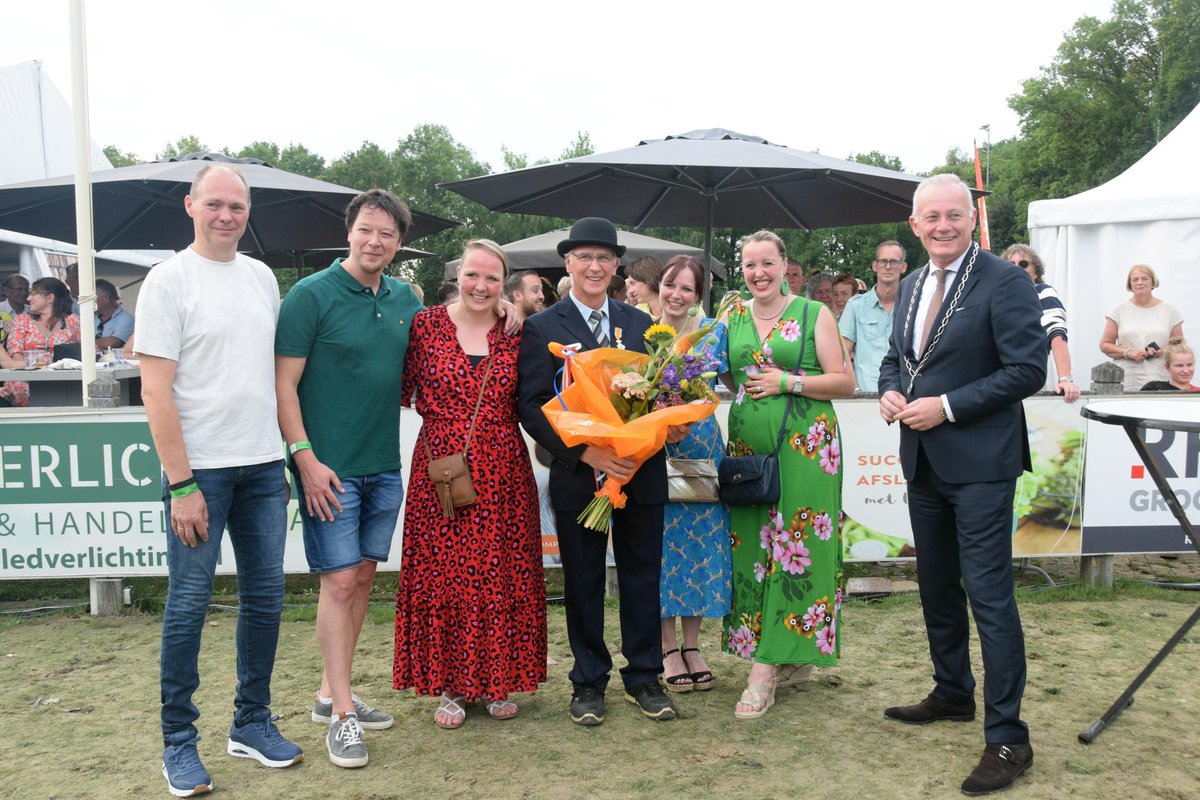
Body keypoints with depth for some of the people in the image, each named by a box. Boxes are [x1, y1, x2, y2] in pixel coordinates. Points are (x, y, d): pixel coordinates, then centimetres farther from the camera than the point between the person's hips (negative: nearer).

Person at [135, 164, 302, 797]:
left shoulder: (262, 276, 11)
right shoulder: (169, 280, -6)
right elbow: (156, 391, -10)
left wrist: (287, 456, 11)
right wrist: (181, 484, -15)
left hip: (263, 466, 6)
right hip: (200, 469, -5)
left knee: (265, 597, 10)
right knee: (188, 604, 1)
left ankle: (252, 723, 26)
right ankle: (179, 742, 16)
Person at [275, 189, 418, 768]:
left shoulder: (404, 298, 8)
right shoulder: (311, 295, -8)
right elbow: (283, 383, -11)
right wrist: (306, 458, -16)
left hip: (384, 465, 6)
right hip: (328, 466, -6)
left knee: (362, 576, 12)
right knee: (339, 580, -4)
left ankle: (331, 691, 26)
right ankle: (342, 714, 5)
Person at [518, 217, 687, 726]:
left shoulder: (641, 324, 10)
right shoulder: (541, 328, -2)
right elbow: (533, 408, -8)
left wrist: (672, 426, -10)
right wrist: (585, 452, -19)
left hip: (641, 471, 3)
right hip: (578, 475, -3)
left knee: (642, 574, 11)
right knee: (583, 581, 9)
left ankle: (643, 678, 26)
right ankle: (588, 683, 24)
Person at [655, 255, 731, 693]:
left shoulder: (714, 331, 2)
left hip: (702, 452, 1)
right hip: (653, 453, -1)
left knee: (701, 545, 6)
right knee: (660, 546, 3)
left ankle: (692, 643, 21)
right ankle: (668, 648, 17)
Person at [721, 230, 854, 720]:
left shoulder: (814, 314, 1)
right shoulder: (732, 319, 12)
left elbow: (845, 383, -3)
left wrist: (788, 382, -12)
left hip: (804, 446, -4)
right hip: (748, 444, 4)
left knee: (796, 547, -7)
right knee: (753, 547, 3)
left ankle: (765, 669, -3)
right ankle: (792, 661, 16)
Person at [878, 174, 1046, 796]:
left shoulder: (1004, 282, -11)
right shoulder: (911, 288, 12)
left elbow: (1028, 370, -16)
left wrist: (946, 407, -19)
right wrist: (891, 392, 0)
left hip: (980, 464, -8)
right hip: (923, 463, 8)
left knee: (989, 595, -6)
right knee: (936, 587, 18)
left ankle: (1007, 738, 4)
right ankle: (952, 694, 37)